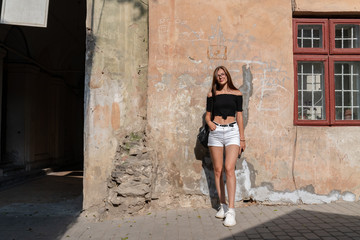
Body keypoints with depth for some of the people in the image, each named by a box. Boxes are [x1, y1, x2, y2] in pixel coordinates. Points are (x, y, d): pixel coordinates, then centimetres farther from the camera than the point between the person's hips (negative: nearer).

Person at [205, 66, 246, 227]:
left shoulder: (236, 93, 8)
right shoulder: (212, 94, 10)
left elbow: (239, 116, 8)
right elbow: (208, 115, 13)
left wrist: (242, 138, 6)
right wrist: (209, 122, -12)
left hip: (232, 131, -2)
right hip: (216, 132, 2)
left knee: (229, 169, -16)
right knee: (218, 170, 3)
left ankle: (231, 210, -14)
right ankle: (222, 205, 14)